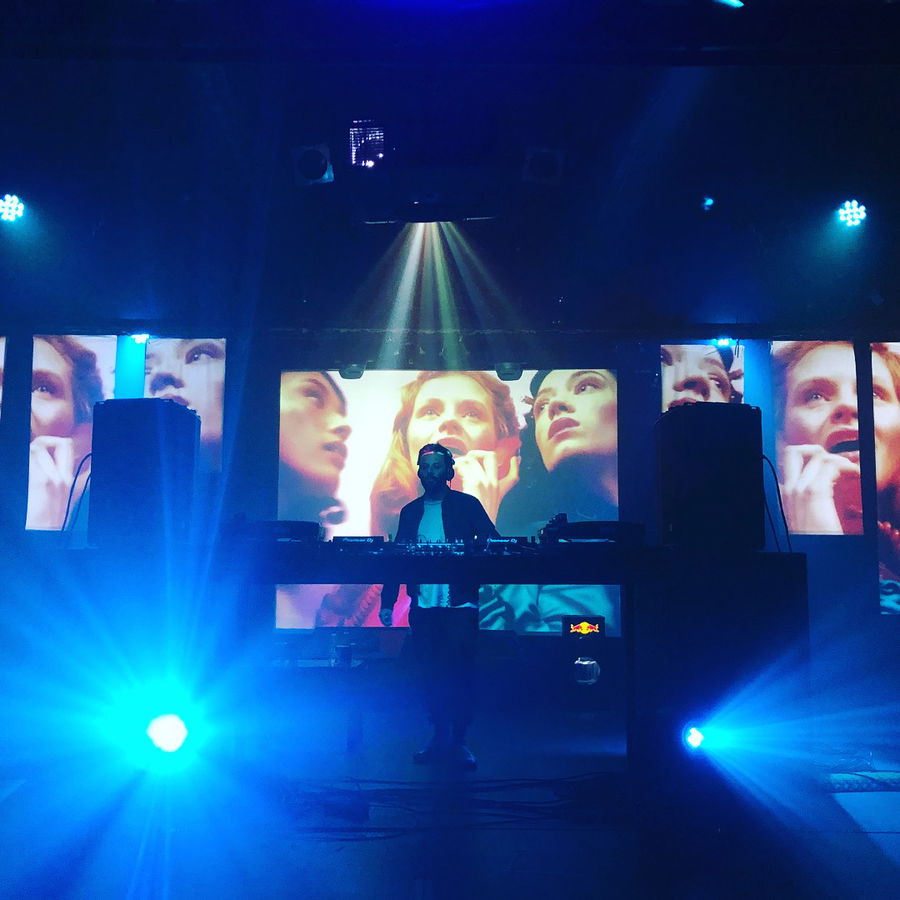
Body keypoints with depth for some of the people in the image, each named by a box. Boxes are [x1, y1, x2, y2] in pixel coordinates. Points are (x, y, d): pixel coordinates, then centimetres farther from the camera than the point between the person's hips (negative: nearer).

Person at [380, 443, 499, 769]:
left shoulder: (467, 504, 4)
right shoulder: (410, 511, 13)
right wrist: (388, 601, 6)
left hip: (459, 606, -3)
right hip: (423, 607, 3)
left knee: (459, 675, -2)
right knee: (431, 676, 6)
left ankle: (458, 742, 8)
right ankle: (439, 739, 17)